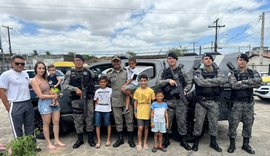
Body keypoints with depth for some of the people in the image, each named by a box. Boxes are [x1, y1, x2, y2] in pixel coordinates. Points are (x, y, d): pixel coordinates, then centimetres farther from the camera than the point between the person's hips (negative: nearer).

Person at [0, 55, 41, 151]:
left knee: (30, 127, 14)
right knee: (17, 129, 6)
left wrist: (28, 99, 16)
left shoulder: (25, 74, 11)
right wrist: (8, 107, -12)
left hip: (28, 103, 6)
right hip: (16, 106, -6)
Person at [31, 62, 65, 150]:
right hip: (44, 103, -6)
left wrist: (55, 94, -5)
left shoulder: (45, 78, 12)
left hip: (54, 101, 7)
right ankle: (49, 143, 17)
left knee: (56, 122, 8)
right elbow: (41, 96, -13)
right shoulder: (34, 81, -8)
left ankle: (57, 141, 20)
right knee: (46, 124, 4)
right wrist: (53, 96, -7)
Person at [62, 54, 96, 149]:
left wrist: (93, 94, 1)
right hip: (76, 100, 1)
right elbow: (64, 85, -2)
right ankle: (80, 139, 25)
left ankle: (90, 139, 20)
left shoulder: (89, 72, 5)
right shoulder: (70, 73, 6)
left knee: (89, 118, 5)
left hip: (88, 99, 0)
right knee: (78, 120, 8)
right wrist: (75, 89, -18)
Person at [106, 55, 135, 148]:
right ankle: (120, 138, 25)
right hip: (116, 101, 1)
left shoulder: (126, 72, 7)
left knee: (129, 119, 4)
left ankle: (130, 139, 18)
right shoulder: (109, 74, 7)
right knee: (118, 120, 9)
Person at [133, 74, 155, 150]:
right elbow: (135, 102, 4)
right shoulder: (137, 91, -2)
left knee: (146, 128, 13)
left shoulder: (150, 91, -5)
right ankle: (139, 143, 15)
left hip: (147, 112, 0)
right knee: (140, 128, -3)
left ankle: (145, 143, 28)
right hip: (140, 112, 0)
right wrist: (135, 111, 1)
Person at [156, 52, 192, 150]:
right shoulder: (164, 72, 9)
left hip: (180, 100, -1)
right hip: (168, 100, 2)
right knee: (167, 120, 9)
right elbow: (158, 82, -2)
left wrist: (185, 91, -16)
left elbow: (189, 82, 1)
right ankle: (166, 140, 25)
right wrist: (168, 81, -17)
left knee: (182, 121, 5)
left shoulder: (182, 70, 3)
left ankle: (183, 141, 21)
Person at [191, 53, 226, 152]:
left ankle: (213, 142, 30)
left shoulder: (217, 71, 7)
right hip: (201, 101, -3)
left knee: (214, 122, 12)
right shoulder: (198, 72, -2)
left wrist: (208, 80, -18)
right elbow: (201, 83, -22)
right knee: (198, 122, 4)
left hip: (214, 102, 3)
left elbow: (223, 80, -14)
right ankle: (196, 142, 21)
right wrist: (216, 82, -14)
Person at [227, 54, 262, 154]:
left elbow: (259, 80, -16)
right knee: (233, 124, 1)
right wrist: (251, 84, -15)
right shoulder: (232, 73, -2)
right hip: (236, 103, -3)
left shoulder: (252, 72, 6)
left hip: (249, 103, 3)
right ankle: (232, 144, 17)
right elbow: (234, 85, -20)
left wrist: (243, 81, -20)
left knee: (248, 124, 11)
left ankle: (246, 144, 27)